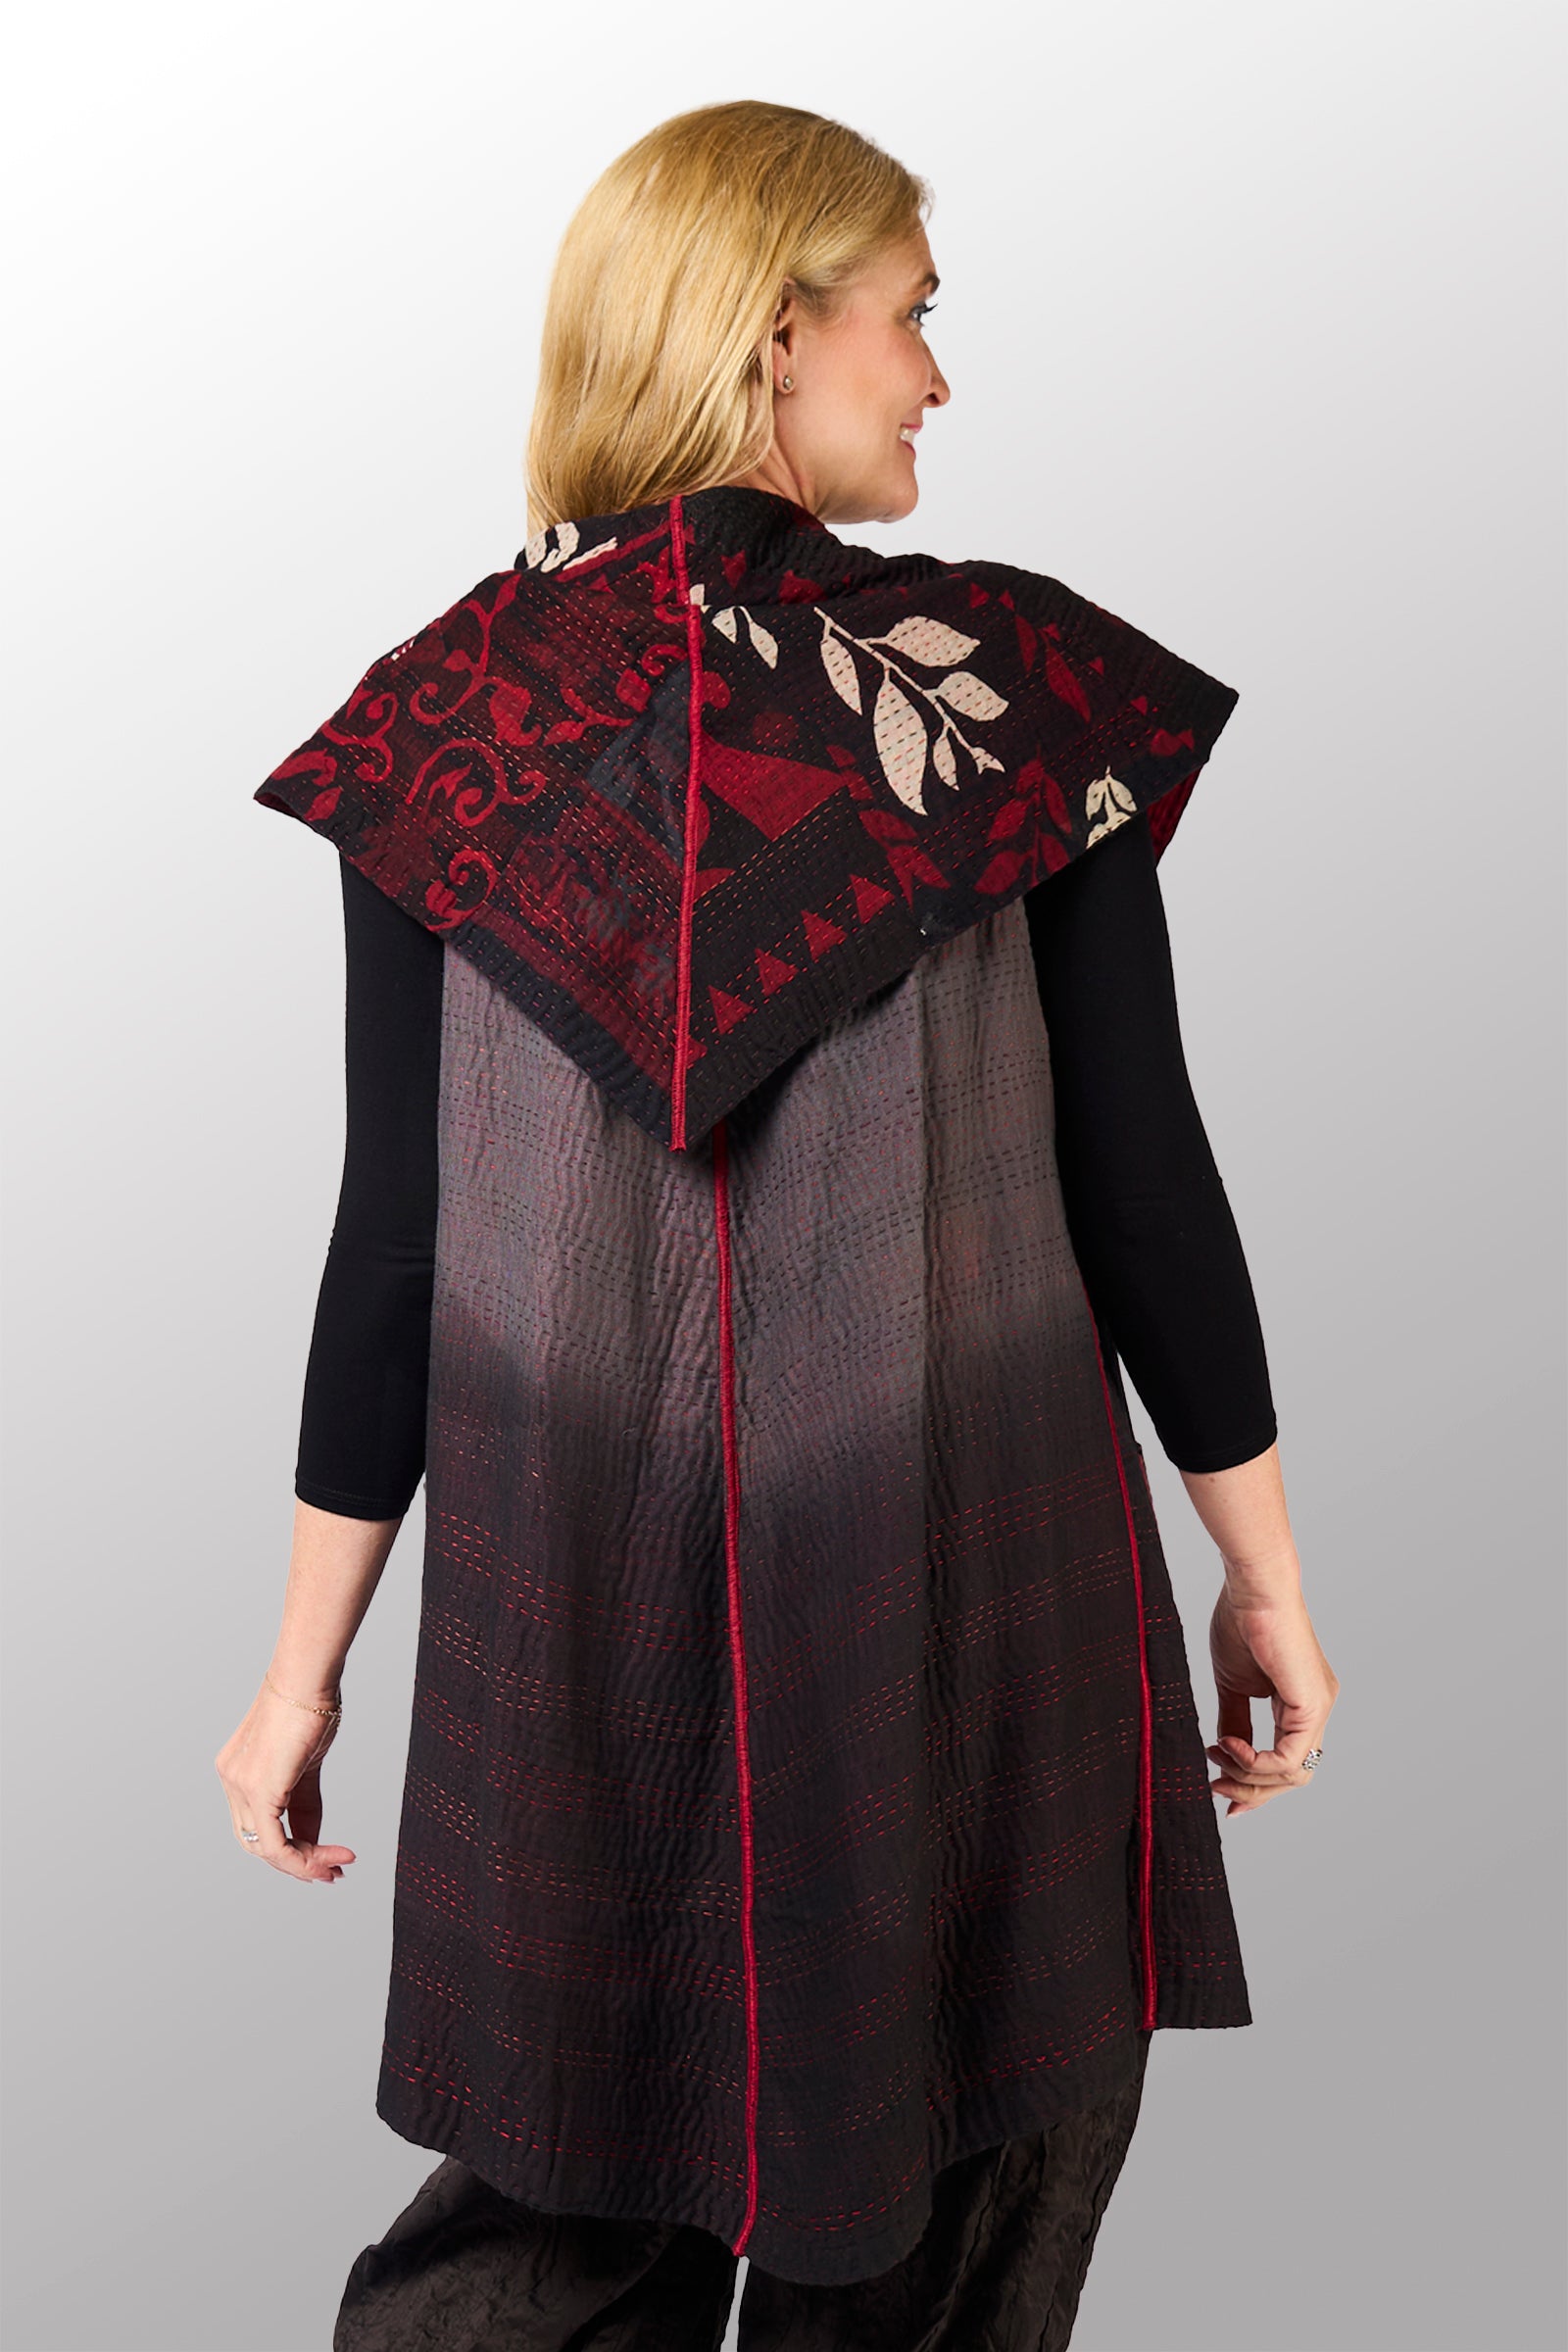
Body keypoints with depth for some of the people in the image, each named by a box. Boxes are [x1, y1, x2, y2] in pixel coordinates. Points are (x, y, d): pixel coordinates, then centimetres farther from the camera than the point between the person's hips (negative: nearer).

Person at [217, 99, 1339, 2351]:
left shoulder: (451, 717, -4)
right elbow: (1143, 1180, -5)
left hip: (575, 1606, 2)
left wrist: (307, 1661, 7)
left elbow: (394, 1234, -4)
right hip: (971, 1602, -1)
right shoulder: (1026, 687, -8)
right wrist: (1267, 1575, 7)